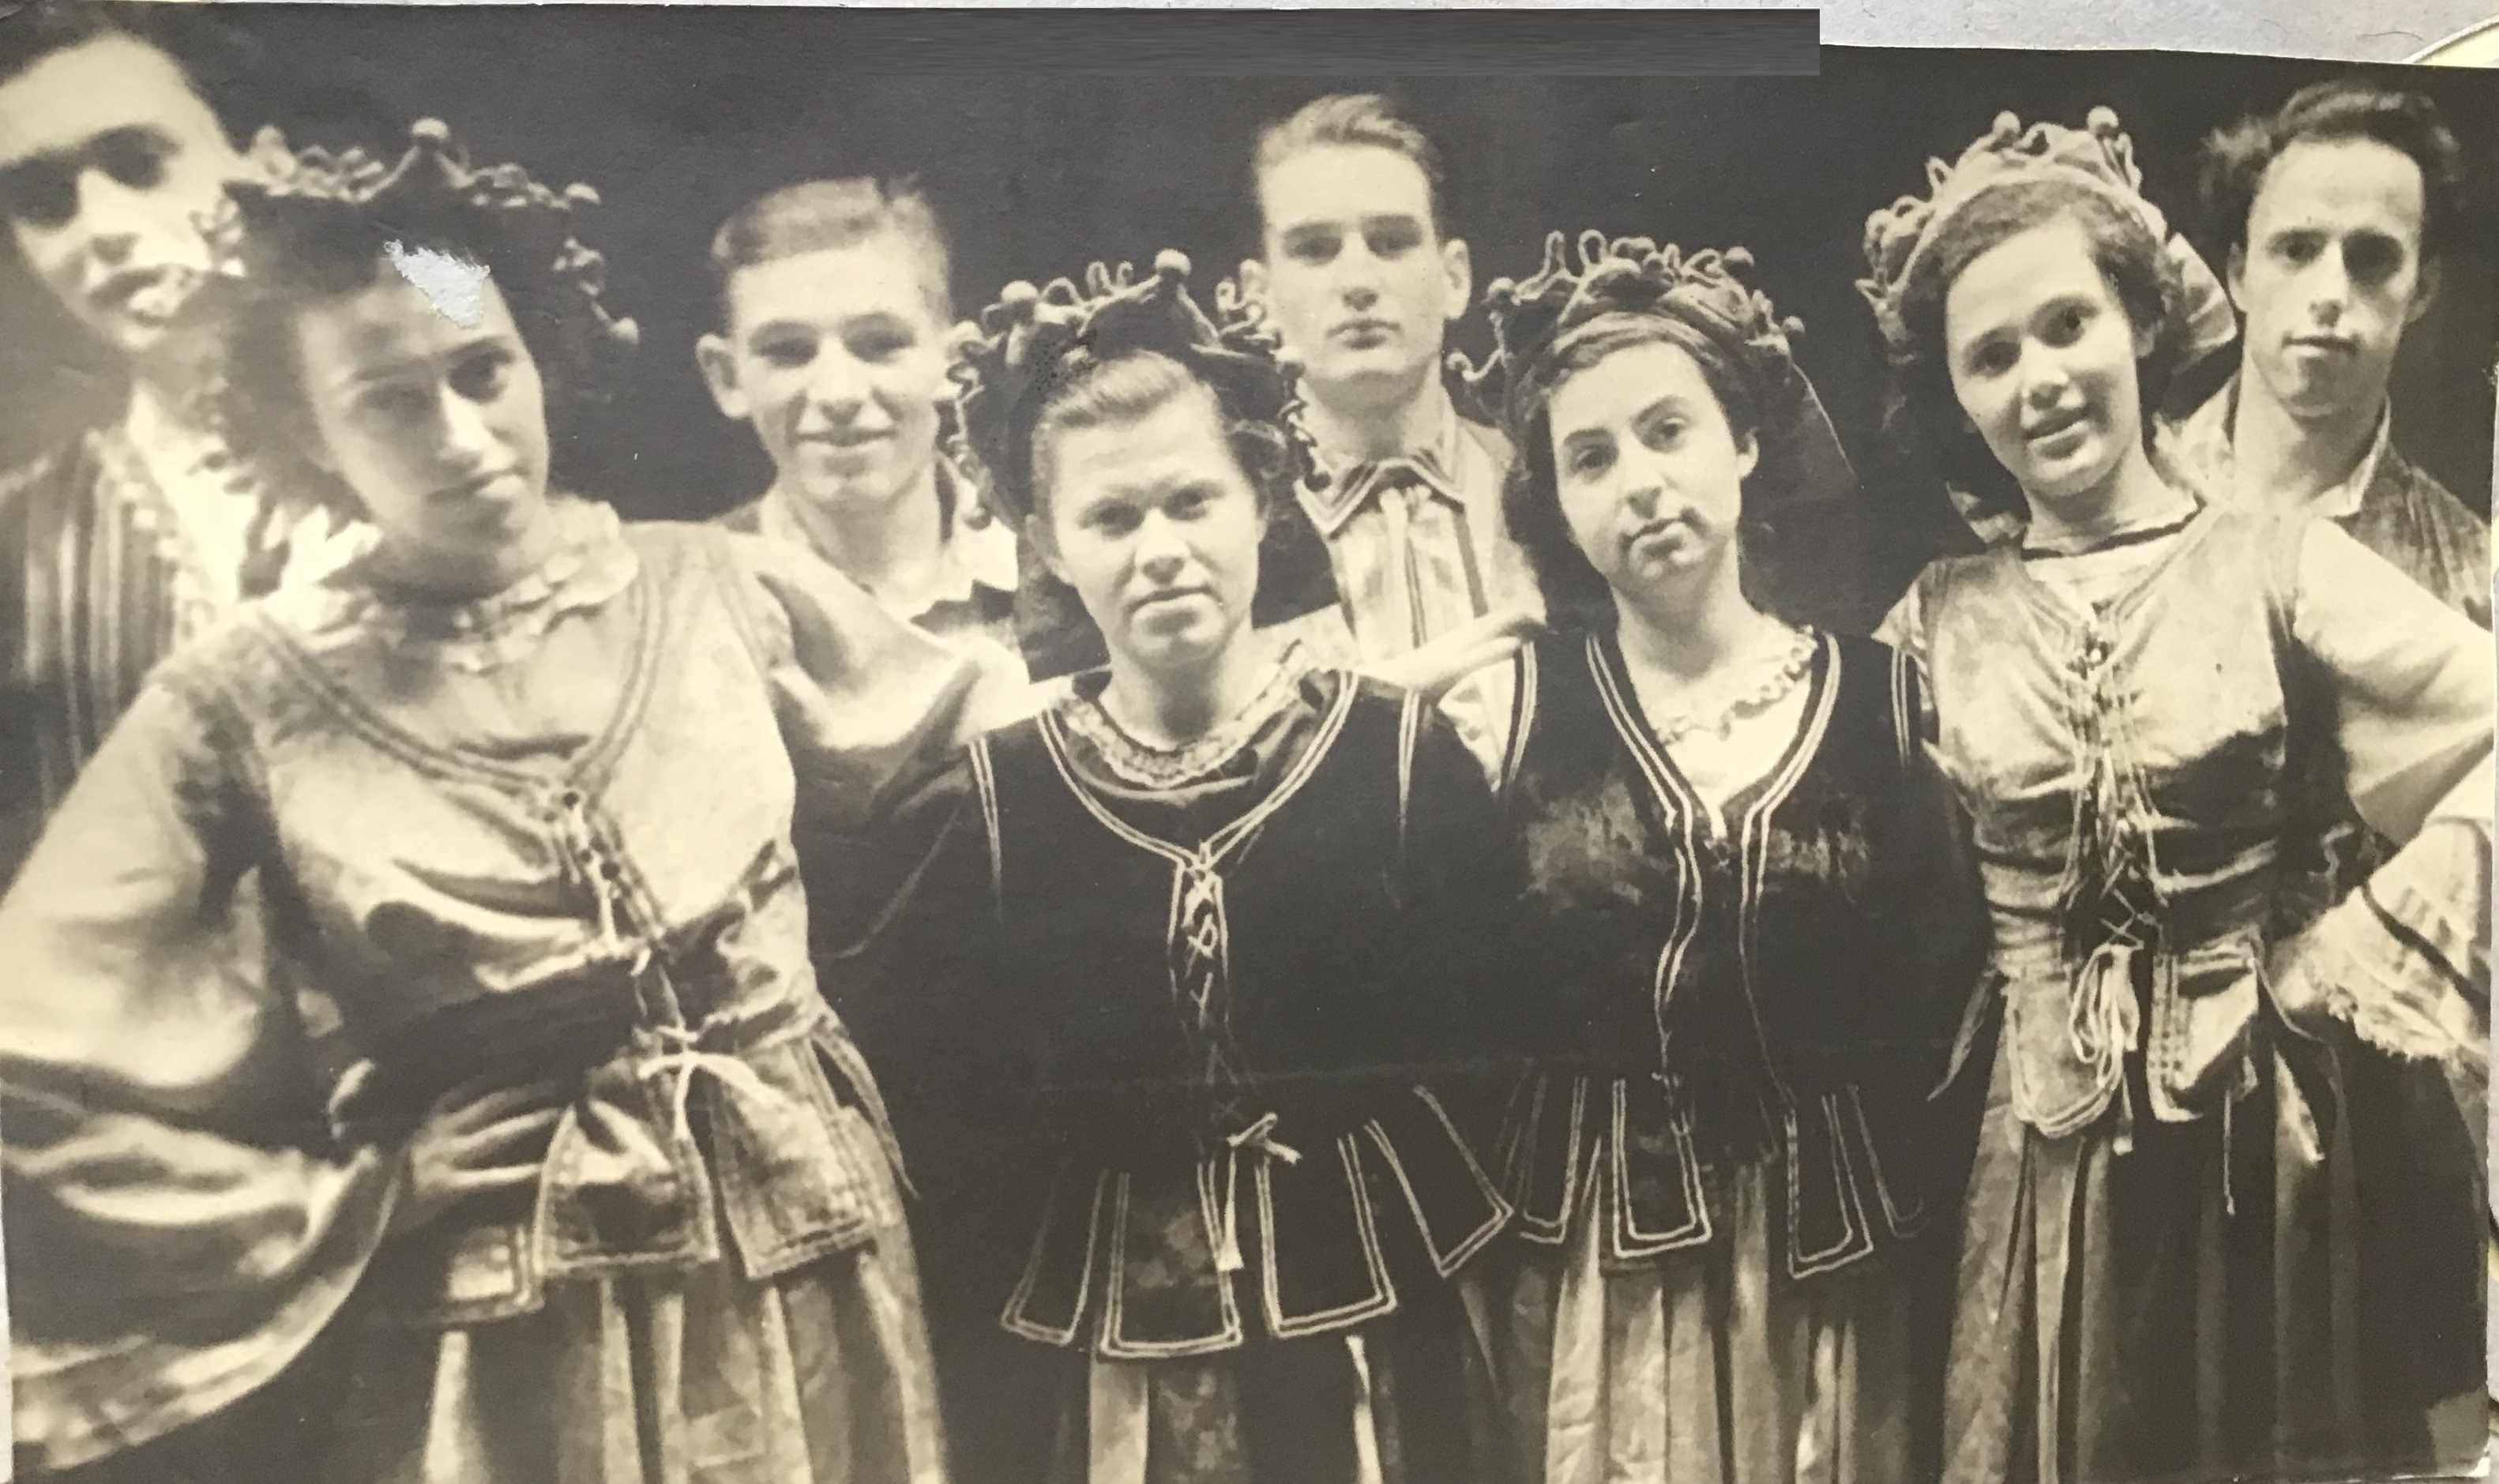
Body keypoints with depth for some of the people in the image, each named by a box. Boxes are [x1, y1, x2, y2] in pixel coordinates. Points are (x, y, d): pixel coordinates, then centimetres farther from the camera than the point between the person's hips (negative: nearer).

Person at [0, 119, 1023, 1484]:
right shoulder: (250, 701, -8)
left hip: (806, 1281, 2)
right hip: (501, 1347, -1)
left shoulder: (719, 588, -4)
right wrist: (327, 1217, -2)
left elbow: (972, 743, 10)